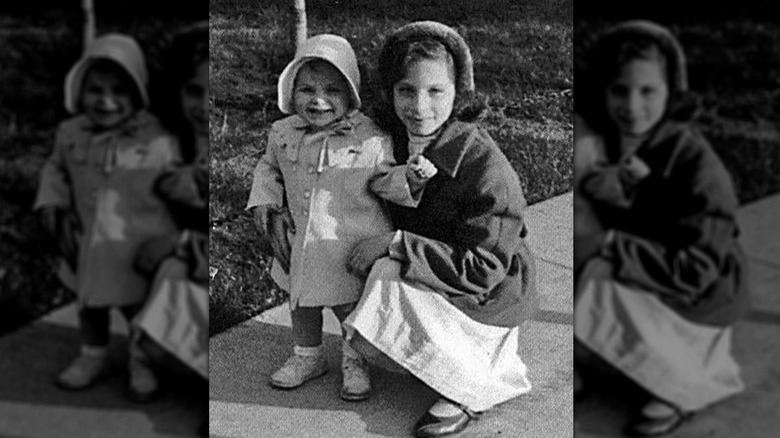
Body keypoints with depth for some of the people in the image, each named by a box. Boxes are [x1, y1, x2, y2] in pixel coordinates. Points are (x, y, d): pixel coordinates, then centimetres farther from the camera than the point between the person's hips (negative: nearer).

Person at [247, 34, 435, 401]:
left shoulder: (370, 139, -16)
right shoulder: (284, 134, -4)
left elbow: (383, 179, -8)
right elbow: (268, 169, 12)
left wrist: (409, 178, -28)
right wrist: (267, 206, -1)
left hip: (352, 246, -4)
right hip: (300, 244, 4)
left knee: (350, 307, 12)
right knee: (302, 303, 22)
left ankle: (355, 362, 38)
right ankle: (307, 357, 46)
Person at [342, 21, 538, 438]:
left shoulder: (483, 163, -29)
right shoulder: (394, 139, -7)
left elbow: (484, 267, -27)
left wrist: (398, 244, -29)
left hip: (486, 293, -8)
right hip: (431, 281, 8)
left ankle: (471, 387, 2)